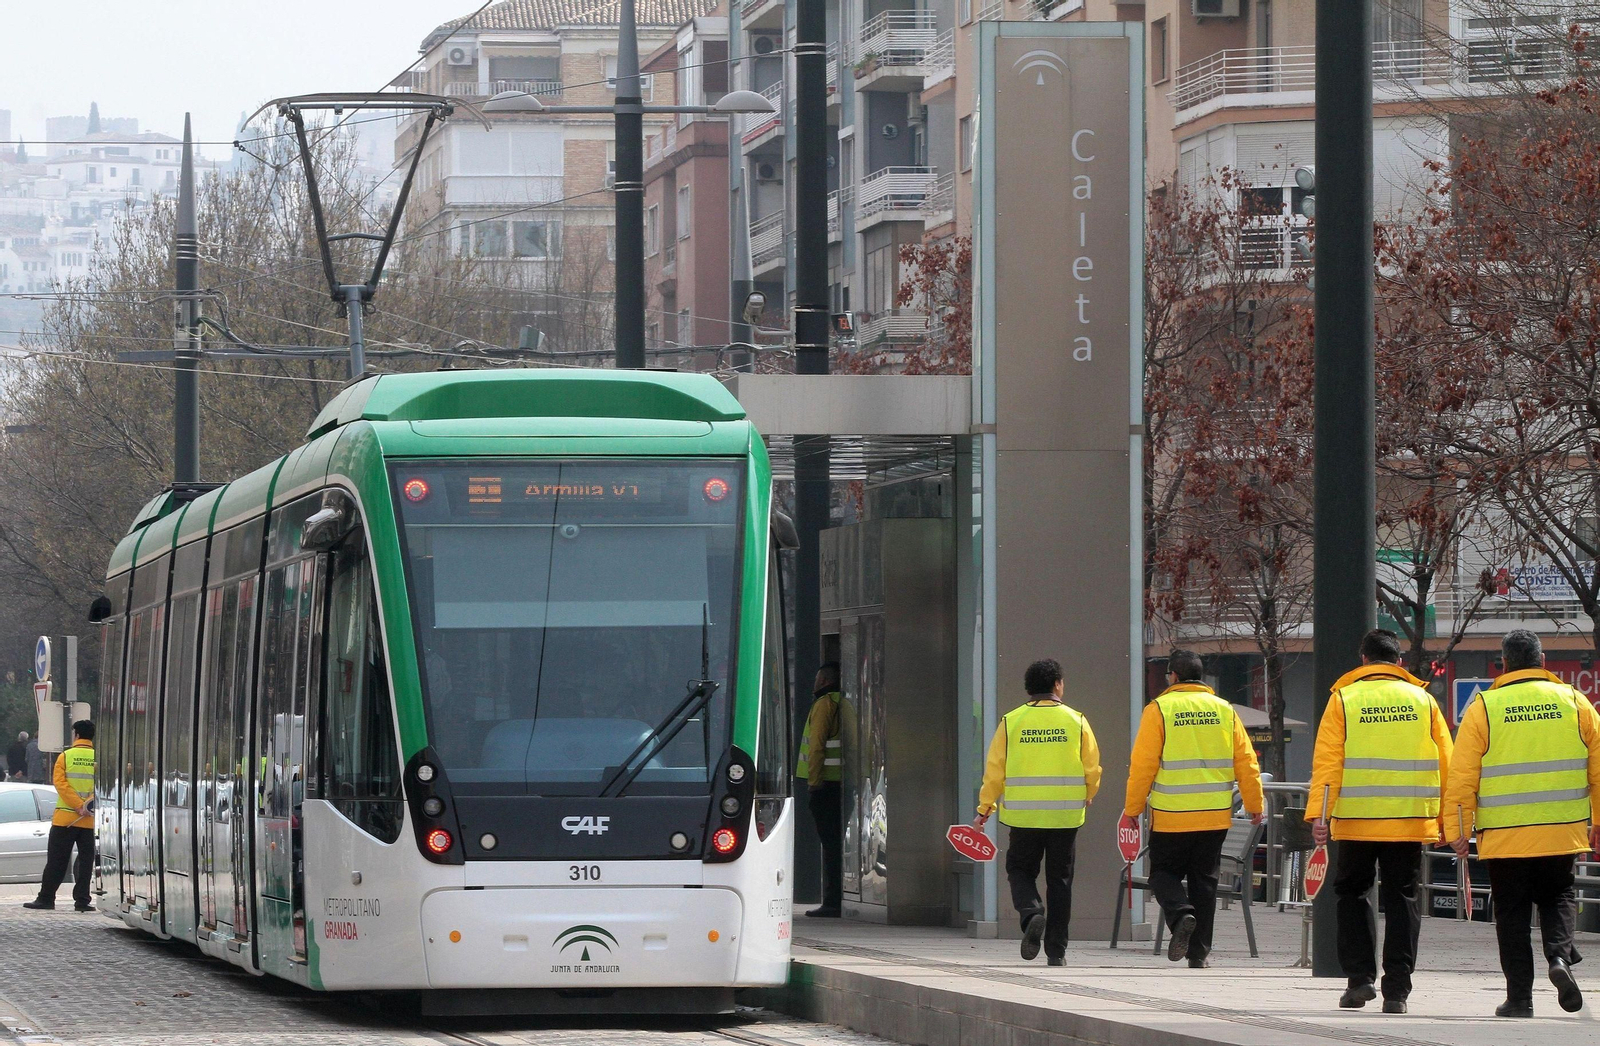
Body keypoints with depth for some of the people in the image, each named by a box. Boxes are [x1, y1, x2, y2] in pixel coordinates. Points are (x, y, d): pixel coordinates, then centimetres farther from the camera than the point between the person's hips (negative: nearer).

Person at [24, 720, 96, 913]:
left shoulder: (66, 757, -2)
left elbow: (60, 783, -10)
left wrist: (79, 806, -15)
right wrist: (86, 806, -12)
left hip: (64, 817, -1)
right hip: (90, 822, 1)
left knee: (56, 860, 5)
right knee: (86, 860, 6)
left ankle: (46, 898, 7)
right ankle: (82, 900, 2)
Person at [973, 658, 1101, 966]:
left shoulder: (1011, 722, -1)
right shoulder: (1076, 721, -1)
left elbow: (995, 771, 0)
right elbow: (1092, 769, 2)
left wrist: (984, 810, 11)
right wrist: (1087, 797, 23)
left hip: (1024, 815, 0)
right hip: (1066, 814, 0)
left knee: (1020, 871, 15)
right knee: (1059, 879, 10)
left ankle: (1032, 913, -15)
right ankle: (1056, 951, 10)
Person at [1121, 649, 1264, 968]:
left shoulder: (1159, 710, -5)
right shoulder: (1224, 710, 6)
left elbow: (1143, 765, -7)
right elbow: (1246, 762, 6)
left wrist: (1132, 810, 0)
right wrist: (1254, 805, 16)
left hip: (1171, 817, -3)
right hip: (1215, 816, 3)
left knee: (1164, 873, 9)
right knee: (1203, 879, 11)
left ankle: (1180, 915, -20)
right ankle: (1199, 953, 10)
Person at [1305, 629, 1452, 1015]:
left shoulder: (1344, 700, 1)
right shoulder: (1423, 701, 7)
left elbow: (1327, 761, -6)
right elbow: (1446, 765, 7)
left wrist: (1318, 815, -9)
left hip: (1356, 822, -1)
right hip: (1410, 821, 1)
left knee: (1352, 893, 14)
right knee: (1402, 900, 6)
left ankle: (1360, 978, 5)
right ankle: (1396, 990, 1)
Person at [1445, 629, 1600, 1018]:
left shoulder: (1483, 708, -3)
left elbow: (1462, 777, -5)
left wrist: (1458, 828, 1)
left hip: (1504, 836, -1)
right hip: (1562, 834, 1)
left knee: (1512, 913, 7)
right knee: (1558, 897, 17)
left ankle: (1519, 996, 5)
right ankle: (1559, 956, -10)